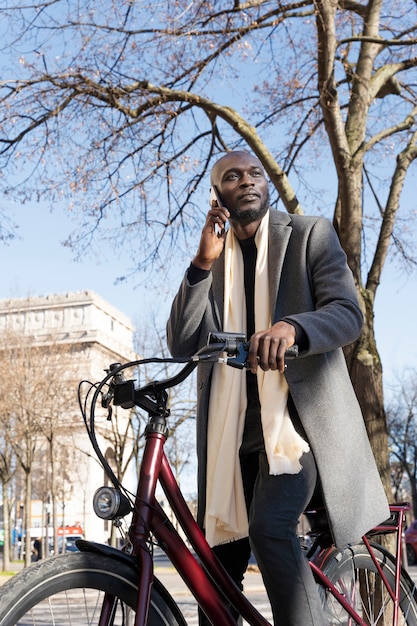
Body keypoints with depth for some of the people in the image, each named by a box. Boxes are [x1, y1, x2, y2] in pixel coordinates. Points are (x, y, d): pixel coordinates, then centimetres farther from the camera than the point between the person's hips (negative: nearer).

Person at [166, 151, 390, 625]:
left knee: (270, 525, -28)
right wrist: (203, 263, -10)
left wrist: (291, 328, -30)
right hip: (234, 426, 5)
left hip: (298, 414, -4)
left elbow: (348, 314, -8)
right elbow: (181, 345, 2)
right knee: (219, 562, 7)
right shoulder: (211, 260, 15)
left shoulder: (310, 234, 6)